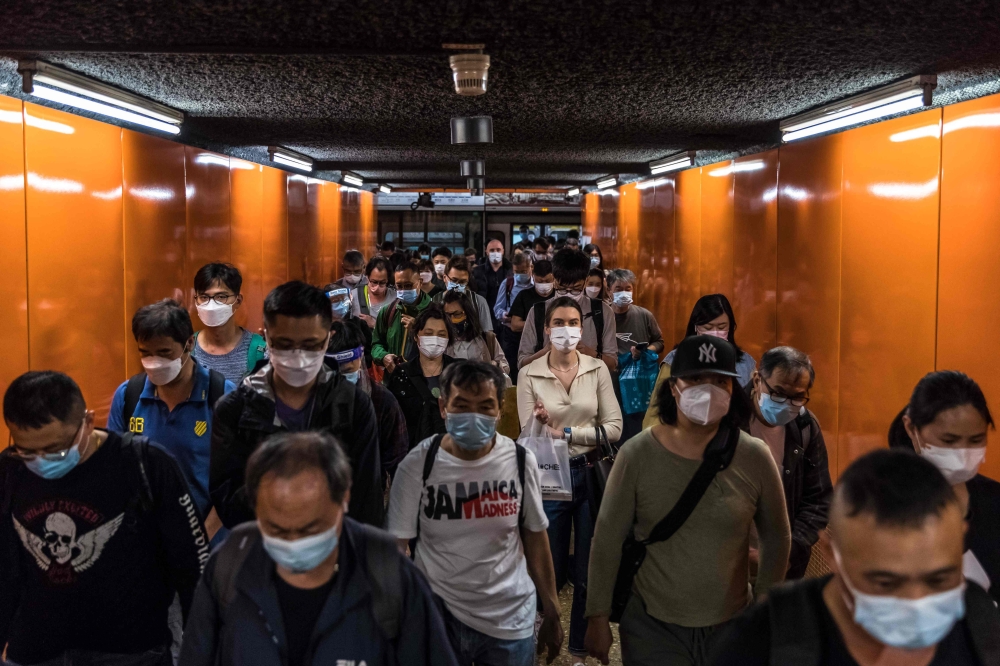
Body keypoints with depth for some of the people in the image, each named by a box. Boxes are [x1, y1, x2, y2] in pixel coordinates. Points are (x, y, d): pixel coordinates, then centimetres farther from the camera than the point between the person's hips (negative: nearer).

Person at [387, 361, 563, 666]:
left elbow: (535, 537, 3)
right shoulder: (418, 464, -13)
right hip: (438, 617, -1)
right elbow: (396, 547, -6)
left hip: (511, 618, 1)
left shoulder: (521, 461, -7)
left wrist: (552, 614, 7)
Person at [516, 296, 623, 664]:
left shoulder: (597, 369, -1)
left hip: (592, 474, 1)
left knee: (590, 569, 11)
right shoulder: (529, 374, -5)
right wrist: (542, 422, -29)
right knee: (552, 569, 11)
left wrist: (566, 432, -16)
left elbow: (614, 427, -6)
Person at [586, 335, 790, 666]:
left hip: (732, 626, 2)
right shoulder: (637, 455, -13)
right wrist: (598, 617, -4)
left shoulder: (755, 458, -9)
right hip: (651, 627, -1)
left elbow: (777, 539, 4)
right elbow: (608, 540, -7)